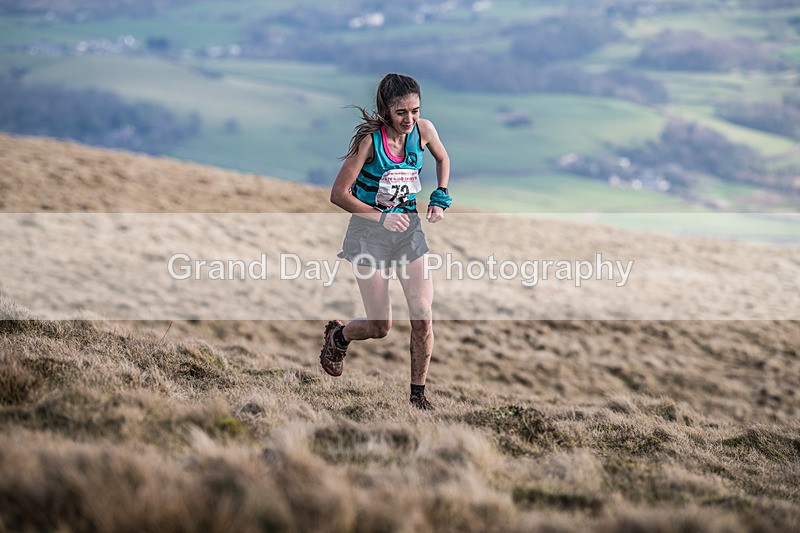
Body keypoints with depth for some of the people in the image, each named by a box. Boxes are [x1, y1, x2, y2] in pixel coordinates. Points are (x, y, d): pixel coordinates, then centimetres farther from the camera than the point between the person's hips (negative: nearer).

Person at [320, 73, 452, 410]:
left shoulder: (423, 130, -8)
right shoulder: (369, 139, -21)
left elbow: (442, 158, 16)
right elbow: (339, 195, -18)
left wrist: (440, 199, 3)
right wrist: (380, 217, -26)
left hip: (408, 228, 4)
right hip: (369, 231, -4)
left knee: (423, 317, -8)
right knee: (380, 327, 1)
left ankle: (418, 393, 9)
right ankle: (338, 336, 35)